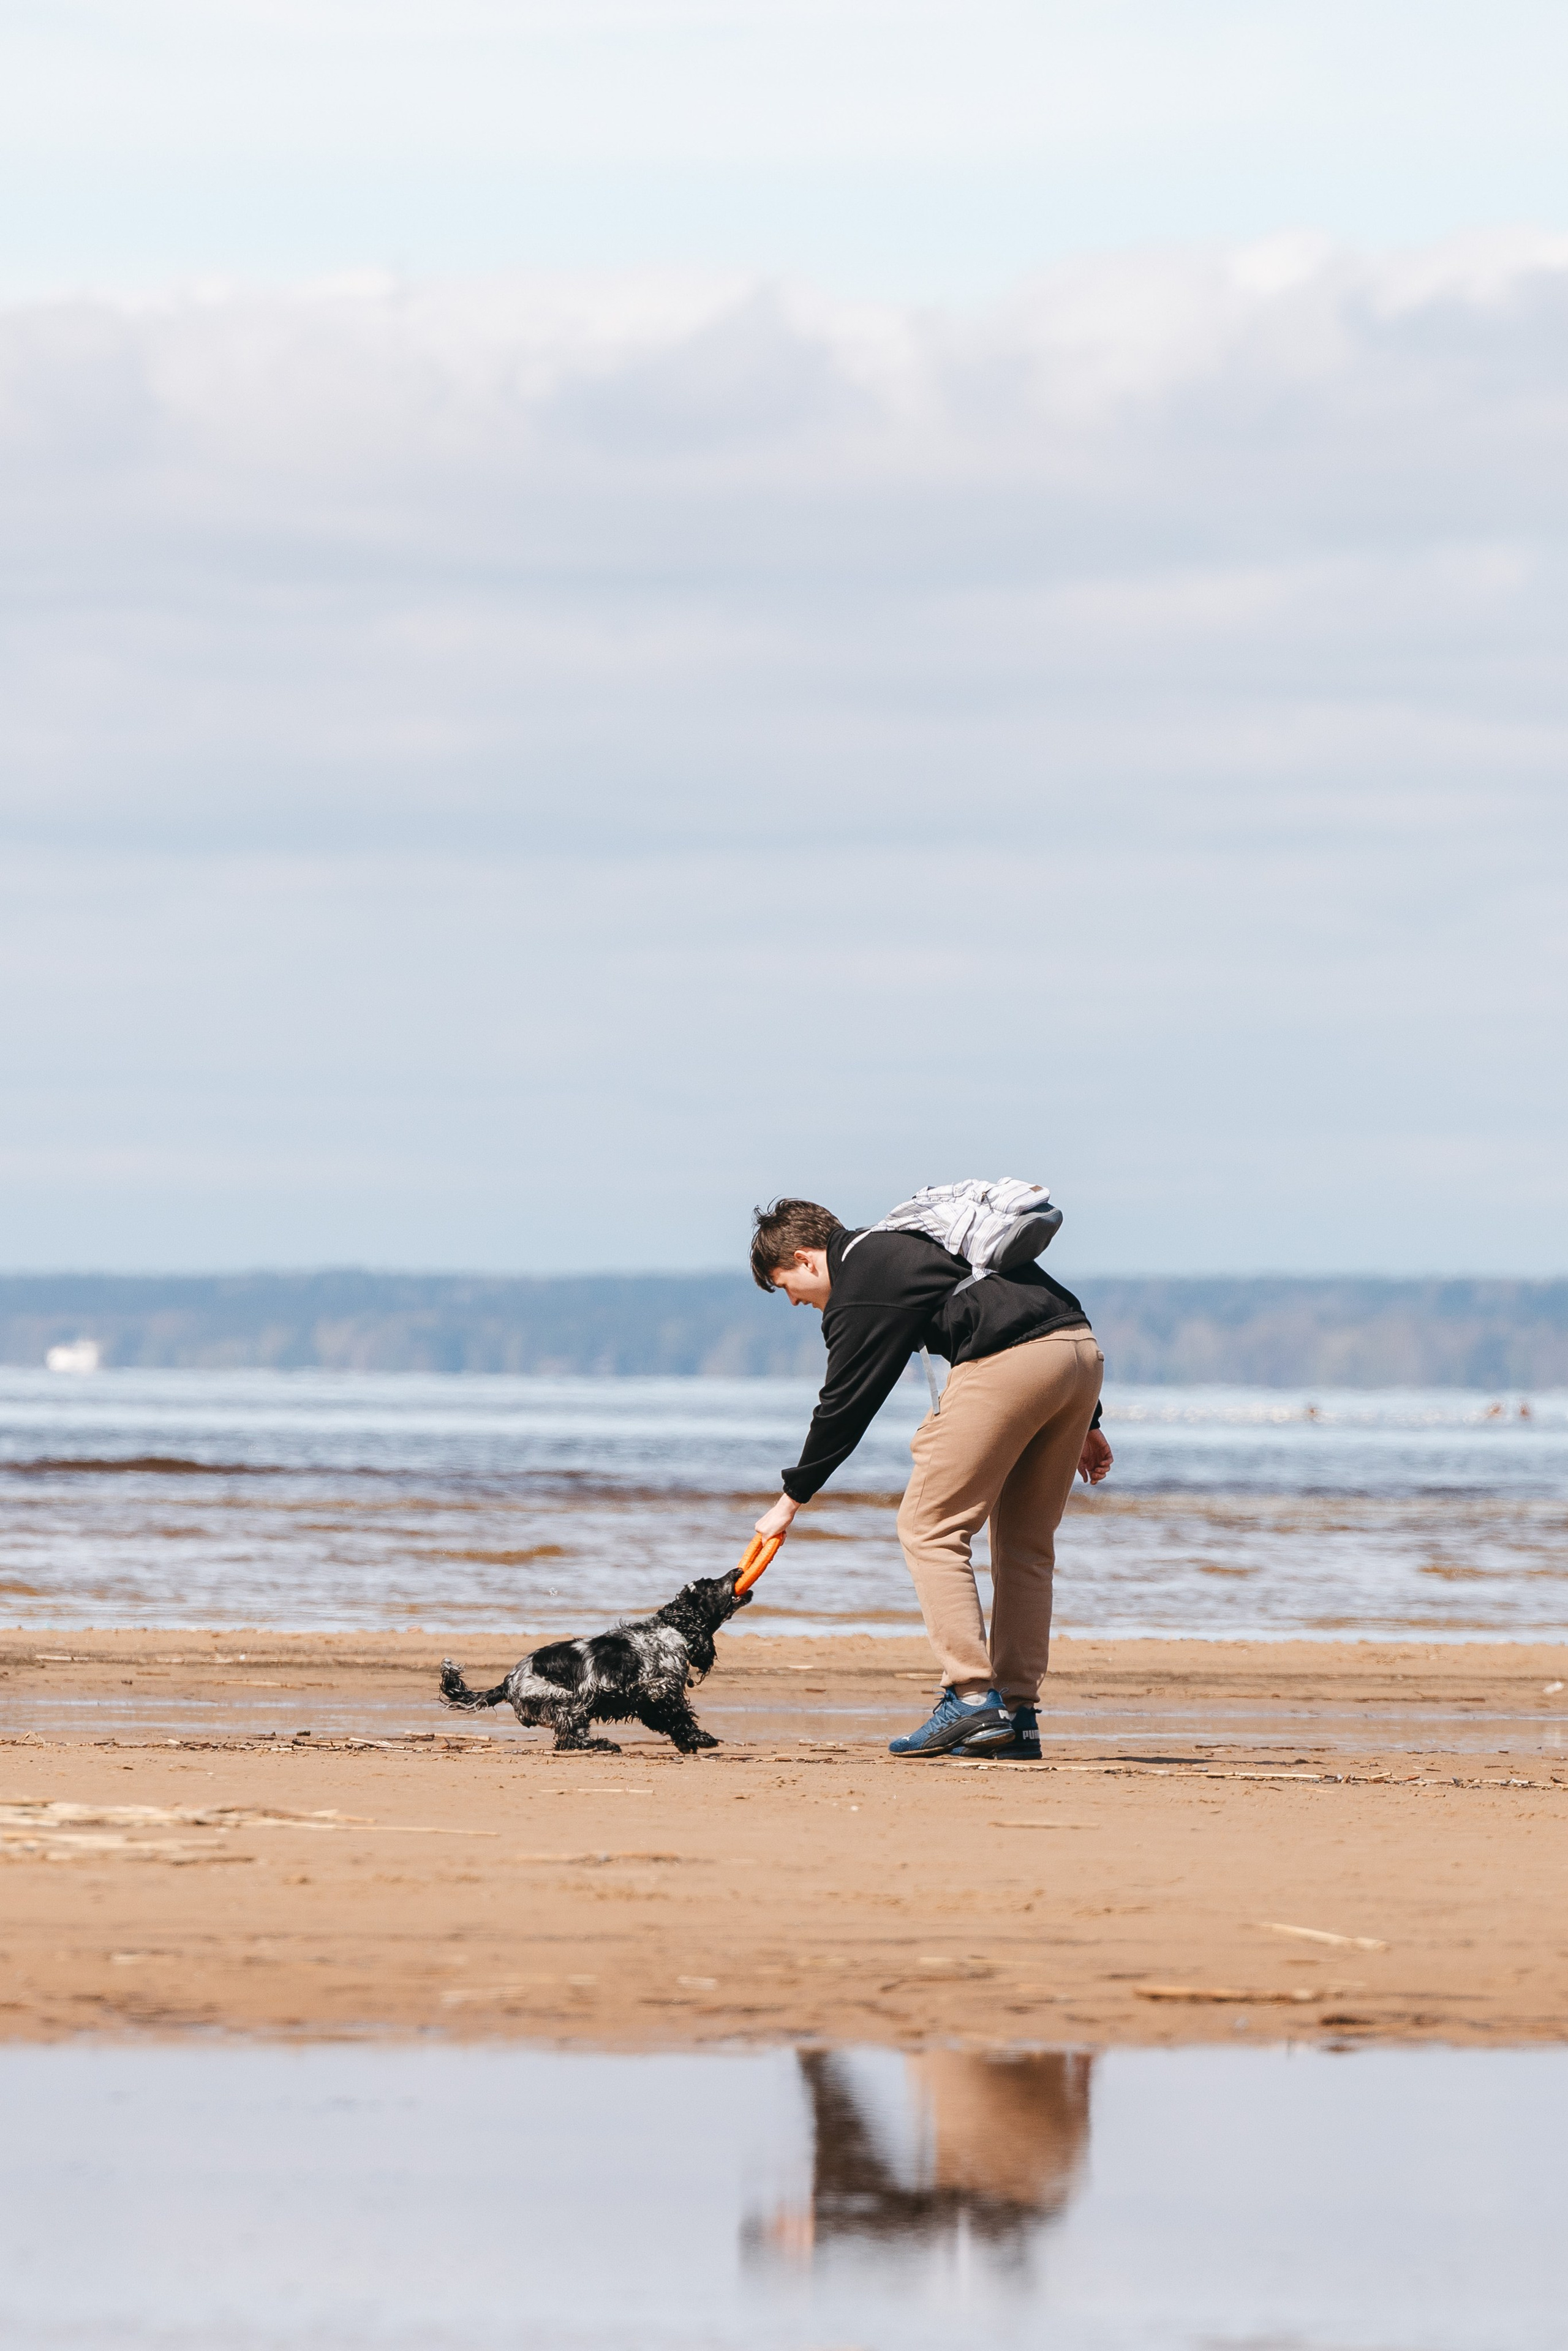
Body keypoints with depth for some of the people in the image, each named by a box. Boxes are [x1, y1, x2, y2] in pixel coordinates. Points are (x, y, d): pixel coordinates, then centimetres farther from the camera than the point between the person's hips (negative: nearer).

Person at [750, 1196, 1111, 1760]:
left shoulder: (858, 1288, 3)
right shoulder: (903, 1243, 30)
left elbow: (844, 1406, 6)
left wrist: (791, 1499, 18)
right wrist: (1084, 1424, 29)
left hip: (1008, 1364, -9)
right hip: (1082, 1351, 9)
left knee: (929, 1529, 0)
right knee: (1025, 1542, 15)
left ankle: (973, 1698, -8)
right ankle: (1017, 1717, 12)